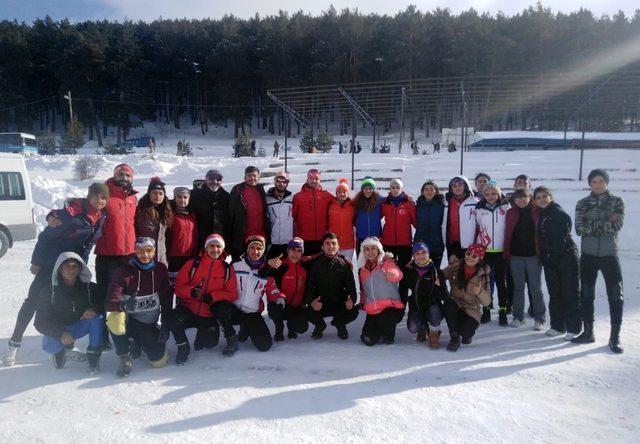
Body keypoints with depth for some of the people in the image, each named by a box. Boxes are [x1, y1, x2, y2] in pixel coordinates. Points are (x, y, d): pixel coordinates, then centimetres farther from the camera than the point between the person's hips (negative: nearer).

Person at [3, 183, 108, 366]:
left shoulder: (101, 217, -4)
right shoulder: (71, 212, -23)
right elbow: (46, 236, -17)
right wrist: (36, 262, -14)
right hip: (51, 263, -6)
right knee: (33, 300, 2)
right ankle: (14, 343, 13)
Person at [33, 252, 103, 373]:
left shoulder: (88, 287, -12)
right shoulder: (48, 290, -15)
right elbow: (40, 322, -15)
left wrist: (95, 309, -33)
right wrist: (60, 334, -32)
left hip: (80, 326, 1)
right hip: (58, 330, -1)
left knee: (97, 317, -26)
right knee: (49, 346, -32)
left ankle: (94, 354, -18)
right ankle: (60, 349, 5)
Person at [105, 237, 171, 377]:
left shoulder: (160, 269, -4)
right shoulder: (124, 271, -13)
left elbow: (166, 300, 0)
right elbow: (110, 302, -22)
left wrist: (165, 326, -7)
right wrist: (123, 305, -44)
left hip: (150, 323, 2)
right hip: (129, 318, -2)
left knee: (160, 361, -6)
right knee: (115, 319, -37)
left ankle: (138, 343, 28)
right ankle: (125, 357, -9)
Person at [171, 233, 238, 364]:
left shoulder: (228, 269, 2)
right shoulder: (193, 264, -1)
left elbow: (232, 294, -1)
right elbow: (178, 286, 0)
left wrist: (213, 296, -18)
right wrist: (191, 291, -22)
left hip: (210, 316, 0)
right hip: (188, 310, 0)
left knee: (210, 343, -22)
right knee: (174, 319, -29)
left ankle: (202, 335, 17)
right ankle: (183, 347, -1)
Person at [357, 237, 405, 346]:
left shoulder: (387, 262, -5)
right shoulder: (363, 268, 12)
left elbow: (398, 274, -28)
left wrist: (392, 274, -50)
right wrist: (363, 303, 20)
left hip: (391, 306, -4)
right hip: (372, 310, 5)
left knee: (384, 319, -35)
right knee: (368, 340, -7)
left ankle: (389, 333, 1)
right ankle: (381, 330, 27)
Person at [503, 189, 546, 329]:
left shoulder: (537, 212, -1)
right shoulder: (511, 213, 4)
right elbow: (507, 234, 4)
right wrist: (506, 254, -1)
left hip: (533, 255, -2)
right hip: (516, 255, 2)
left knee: (536, 288, 5)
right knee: (518, 287, 10)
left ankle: (539, 318, 16)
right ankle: (518, 317, 20)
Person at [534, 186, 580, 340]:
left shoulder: (559, 213, -9)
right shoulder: (541, 215, 13)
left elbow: (562, 238, -15)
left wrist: (552, 257, -15)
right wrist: (544, 258, 7)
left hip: (566, 257, -7)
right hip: (550, 259, 8)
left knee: (570, 293, -3)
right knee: (554, 293, 11)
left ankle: (573, 328, 2)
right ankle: (557, 326, 19)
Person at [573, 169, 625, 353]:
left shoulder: (616, 201, 0)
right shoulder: (582, 204, 3)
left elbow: (617, 225, -15)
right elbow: (579, 229, -10)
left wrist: (592, 225, -15)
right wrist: (606, 223, -15)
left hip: (609, 255, -2)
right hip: (588, 255, 2)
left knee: (616, 296, -1)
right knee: (586, 295, 9)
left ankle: (615, 337, 11)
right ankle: (588, 332, 22)